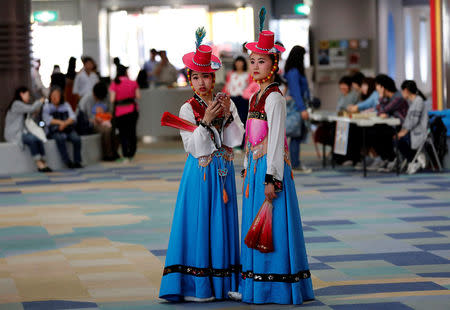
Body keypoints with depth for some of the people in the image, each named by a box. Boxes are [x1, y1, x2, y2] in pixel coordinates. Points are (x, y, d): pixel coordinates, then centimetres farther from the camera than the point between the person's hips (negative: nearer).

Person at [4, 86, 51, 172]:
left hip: (21, 132, 9)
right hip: (13, 134, -9)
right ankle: (39, 164, -29)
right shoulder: (16, 104, -11)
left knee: (39, 140, -17)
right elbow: (31, 109, -20)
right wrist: (40, 101, -4)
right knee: (32, 139, -31)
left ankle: (43, 164, -25)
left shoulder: (21, 105, 21)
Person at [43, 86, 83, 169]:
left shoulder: (66, 105, 15)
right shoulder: (47, 106, 7)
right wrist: (60, 122, -11)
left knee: (77, 138, -26)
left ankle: (77, 162, -19)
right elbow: (47, 120, -7)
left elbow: (72, 118, 4)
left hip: (68, 129, 3)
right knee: (60, 138, -36)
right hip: (54, 131, -3)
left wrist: (65, 123, -15)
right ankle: (68, 162, -32)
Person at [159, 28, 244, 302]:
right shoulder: (188, 109, -4)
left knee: (223, 223, 6)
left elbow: (236, 140, -2)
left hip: (223, 171, 4)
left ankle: (223, 282, 13)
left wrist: (228, 115, -14)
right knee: (199, 223, -5)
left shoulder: (228, 104, 6)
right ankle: (197, 285, -1)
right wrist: (206, 120, -19)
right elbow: (192, 146, -11)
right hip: (200, 172, -4)